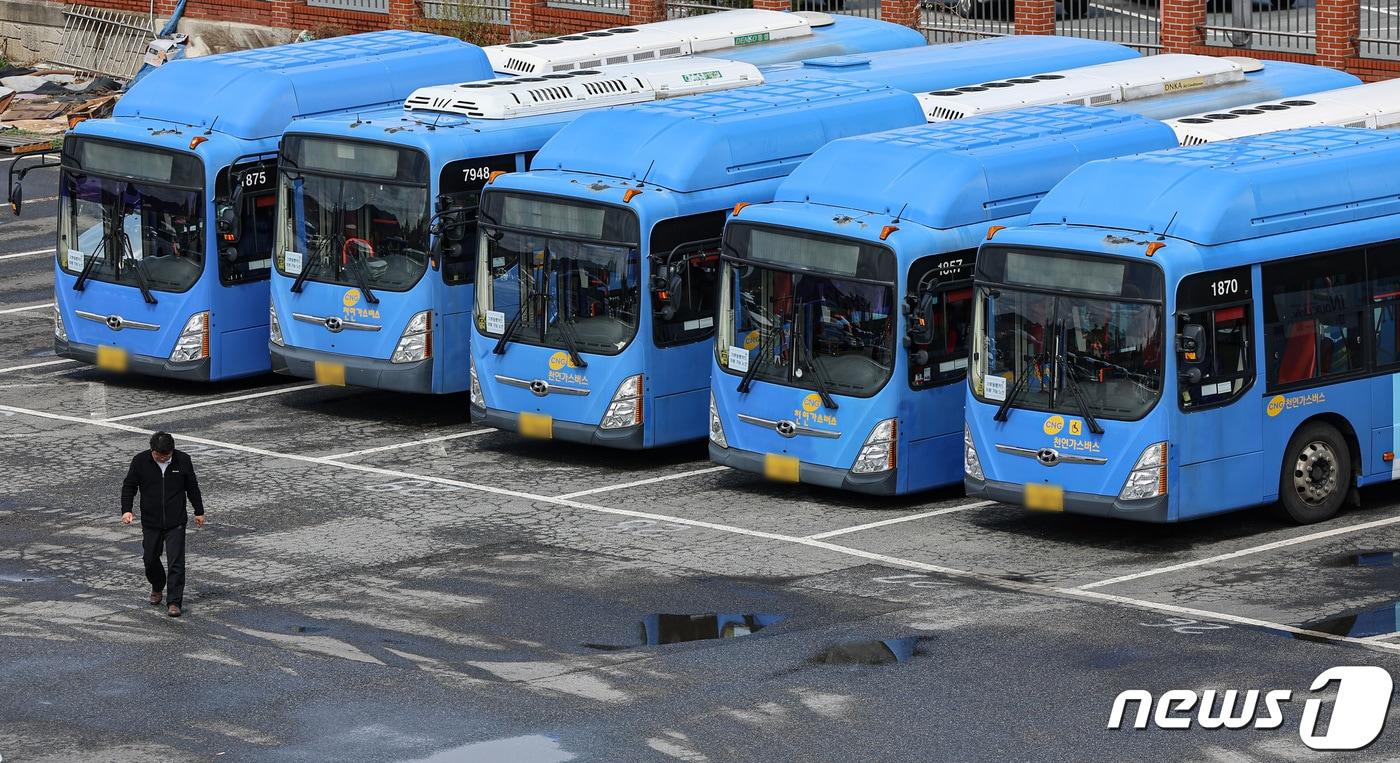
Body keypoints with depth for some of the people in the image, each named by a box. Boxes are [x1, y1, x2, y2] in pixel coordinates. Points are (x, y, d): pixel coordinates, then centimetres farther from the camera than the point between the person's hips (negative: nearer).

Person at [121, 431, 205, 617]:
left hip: (176, 523, -1)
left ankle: (174, 602, -5)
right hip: (151, 522, 1)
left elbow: (192, 488, 8)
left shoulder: (182, 461, -5)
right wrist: (126, 509, -11)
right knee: (150, 558, 10)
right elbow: (129, 486, 2)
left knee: (176, 562, -8)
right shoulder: (141, 461, -6)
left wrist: (199, 512, 14)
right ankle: (157, 588, 39)